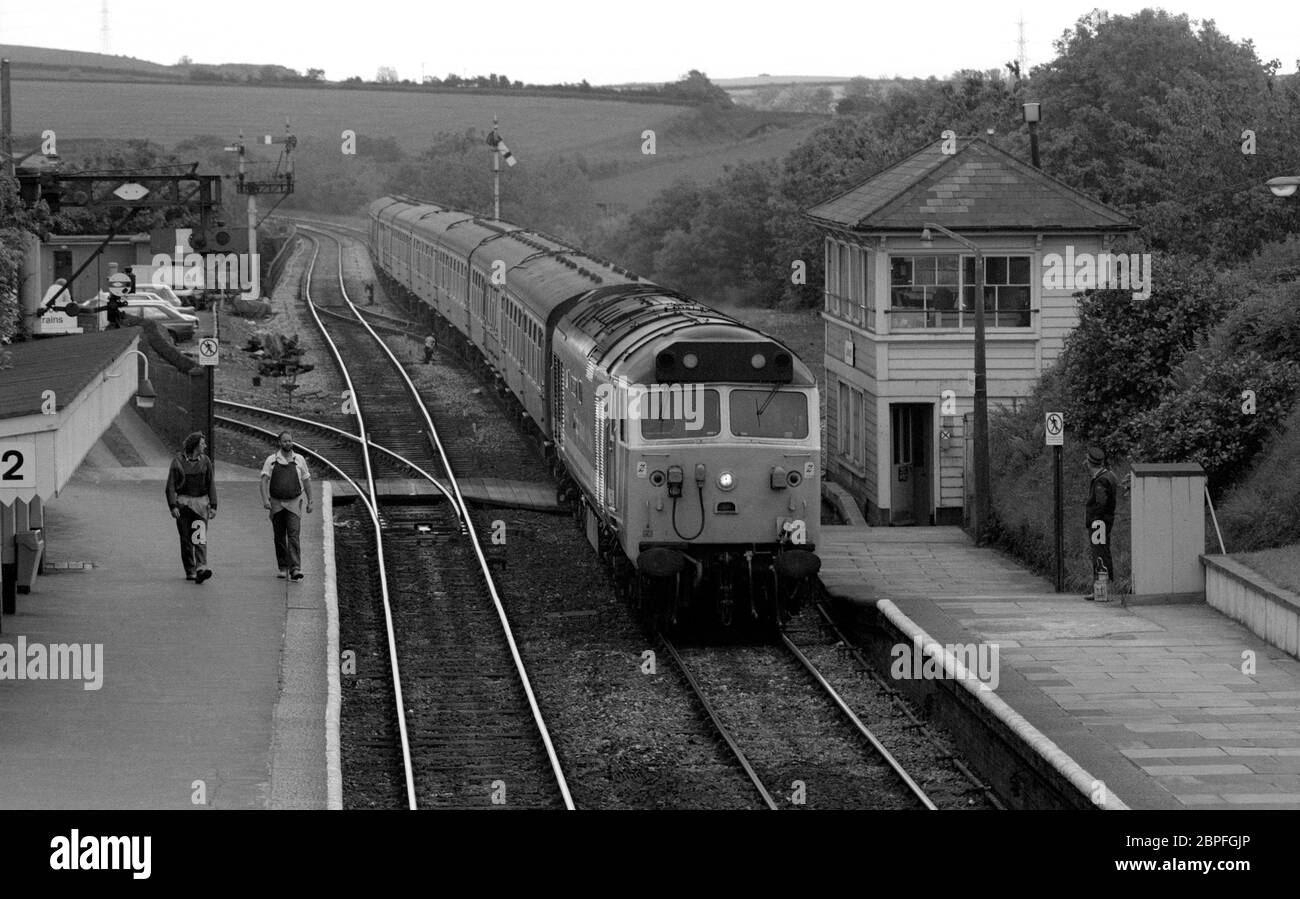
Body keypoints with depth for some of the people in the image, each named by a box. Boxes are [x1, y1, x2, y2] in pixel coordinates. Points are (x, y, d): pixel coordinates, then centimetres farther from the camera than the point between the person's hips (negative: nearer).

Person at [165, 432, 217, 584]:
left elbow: (211, 485, 9)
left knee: (200, 537, -13)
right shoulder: (178, 461, -2)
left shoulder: (205, 461, 6)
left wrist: (213, 506, 1)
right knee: (186, 539, 3)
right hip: (183, 502, -1)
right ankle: (190, 571, 12)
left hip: (201, 503, 1)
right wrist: (173, 506, -13)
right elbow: (170, 486, -4)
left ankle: (201, 568, -24)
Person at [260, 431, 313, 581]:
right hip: (276, 504, 1)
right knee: (279, 538, 8)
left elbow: (306, 481, 13)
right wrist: (265, 499, -17)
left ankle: (295, 569, -20)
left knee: (293, 536, -12)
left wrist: (309, 501, 12)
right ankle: (283, 568, 19)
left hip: (294, 503, -1)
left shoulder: (299, 460, 5)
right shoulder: (271, 460, 1)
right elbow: (264, 480, -5)